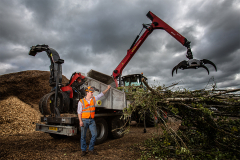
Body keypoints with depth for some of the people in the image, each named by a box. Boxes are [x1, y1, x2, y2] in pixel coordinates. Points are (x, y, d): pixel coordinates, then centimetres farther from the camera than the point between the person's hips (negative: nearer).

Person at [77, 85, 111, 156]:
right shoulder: (81, 101, -4)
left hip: (92, 120, 4)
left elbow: (101, 94, 16)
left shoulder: (94, 99, 6)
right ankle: (83, 150, 23)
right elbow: (79, 112, -4)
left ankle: (91, 149, 21)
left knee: (94, 134, 2)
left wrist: (107, 88, 18)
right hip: (84, 120, -3)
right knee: (83, 136, 6)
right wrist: (80, 121, -11)